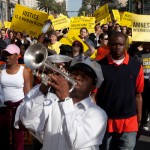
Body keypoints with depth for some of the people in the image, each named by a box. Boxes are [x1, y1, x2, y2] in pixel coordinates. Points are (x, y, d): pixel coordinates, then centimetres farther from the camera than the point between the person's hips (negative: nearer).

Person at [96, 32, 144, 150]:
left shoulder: (136, 66, -4)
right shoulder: (100, 66, -6)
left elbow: (138, 94, 2)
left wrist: (139, 118, 3)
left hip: (129, 121, 0)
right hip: (105, 119, 0)